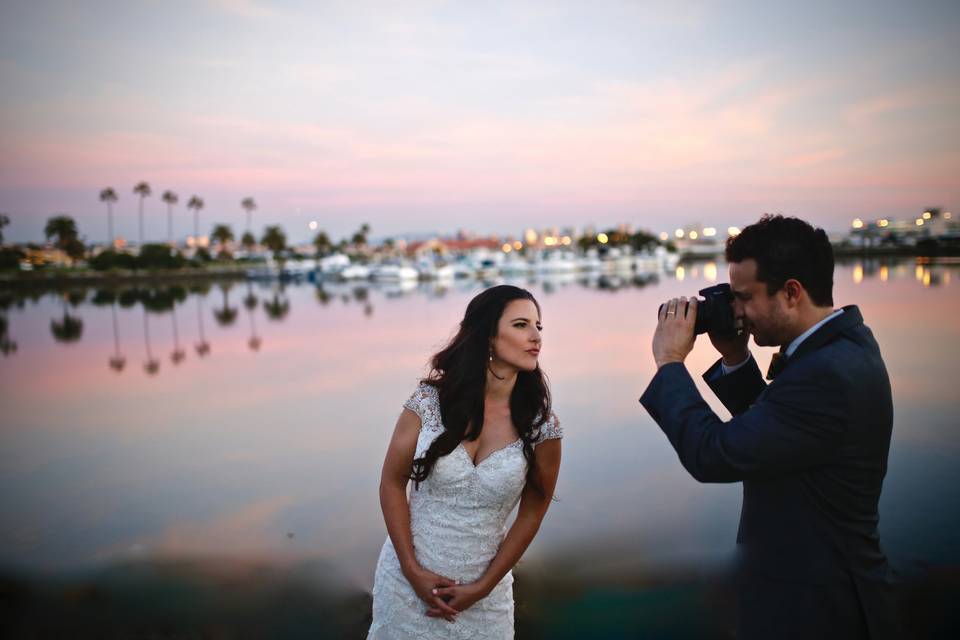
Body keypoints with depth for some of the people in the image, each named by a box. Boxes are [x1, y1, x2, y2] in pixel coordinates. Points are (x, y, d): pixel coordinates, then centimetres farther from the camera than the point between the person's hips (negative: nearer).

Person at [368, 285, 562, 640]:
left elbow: (531, 514, -3)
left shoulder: (541, 426, -11)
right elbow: (392, 482, -5)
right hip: (407, 578, 0)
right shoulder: (430, 400, -12)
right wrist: (413, 570, -9)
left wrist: (483, 587, -6)